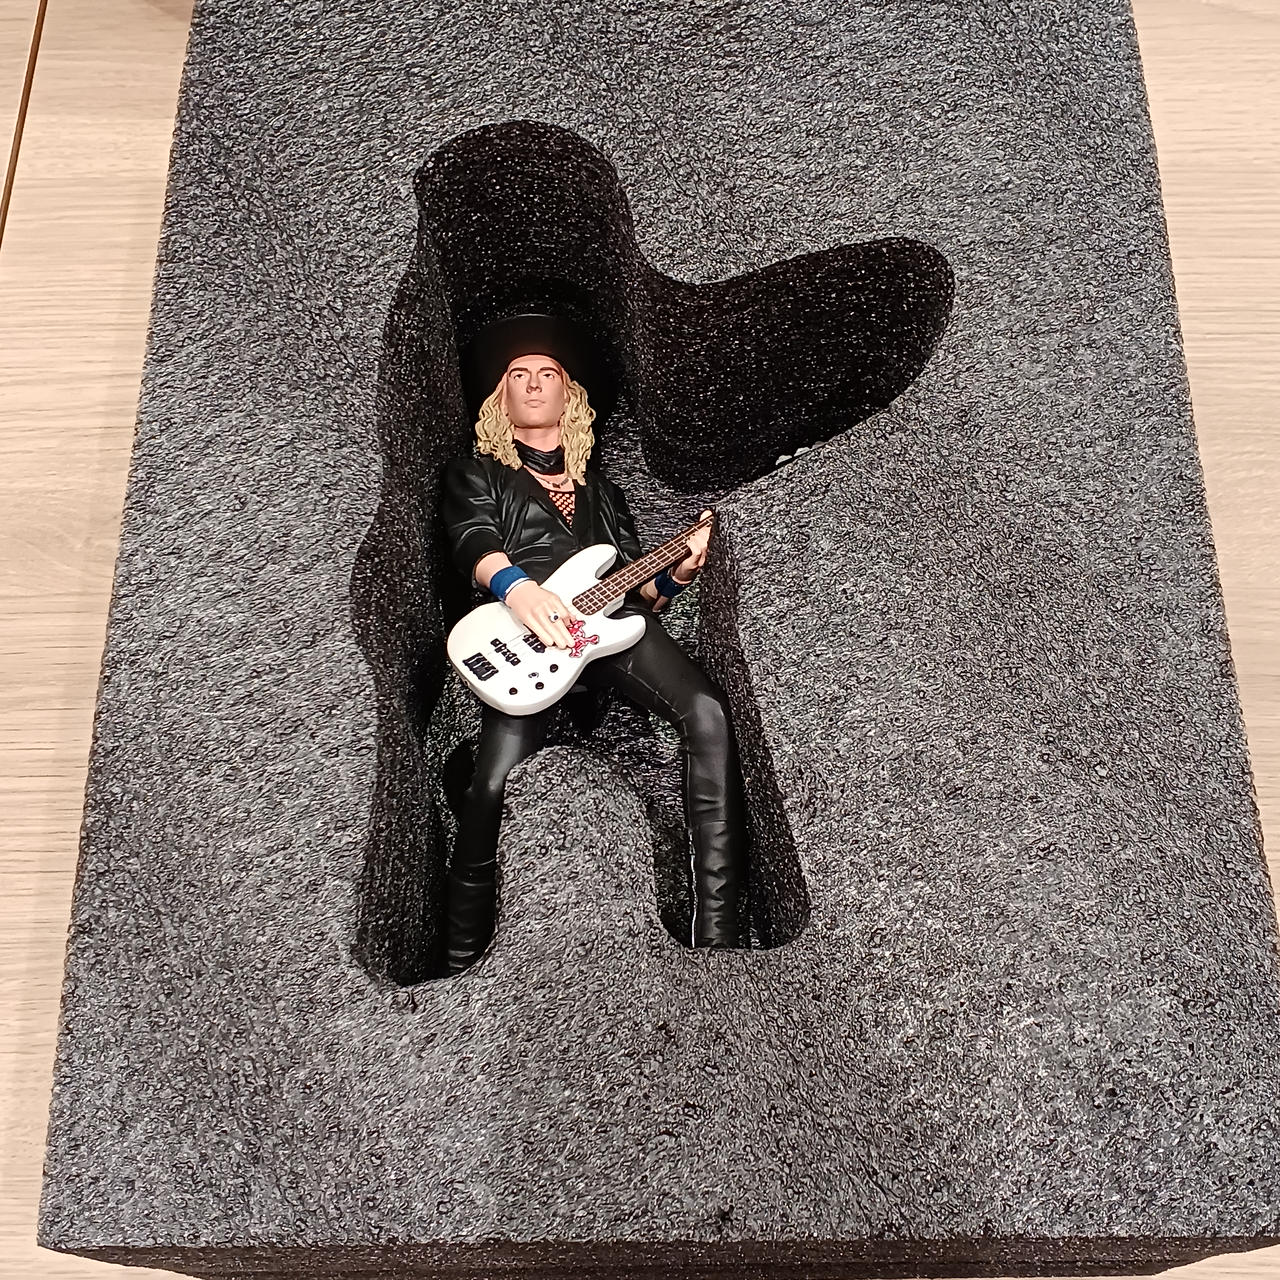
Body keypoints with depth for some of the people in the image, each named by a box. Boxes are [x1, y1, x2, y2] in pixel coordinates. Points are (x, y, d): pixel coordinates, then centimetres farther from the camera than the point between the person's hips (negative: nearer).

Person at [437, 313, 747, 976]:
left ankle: (715, 931, -26)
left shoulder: (600, 487, 35)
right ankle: (460, 957, -4)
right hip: (525, 628, -3)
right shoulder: (473, 473, 23)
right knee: (493, 781, -24)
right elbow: (474, 541, 0)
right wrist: (518, 589, -23)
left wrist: (674, 574, 6)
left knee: (707, 710, -26)